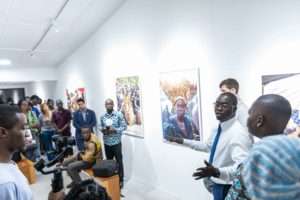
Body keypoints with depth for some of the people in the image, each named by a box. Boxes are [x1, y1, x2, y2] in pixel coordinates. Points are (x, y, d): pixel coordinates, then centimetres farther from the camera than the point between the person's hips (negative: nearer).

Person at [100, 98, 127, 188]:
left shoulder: (119, 115, -8)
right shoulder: (102, 116, 5)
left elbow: (124, 126, -7)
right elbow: (100, 126, 13)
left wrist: (115, 130, -20)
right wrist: (102, 129, -10)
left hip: (116, 142, -4)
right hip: (106, 142, 4)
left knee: (119, 161, 4)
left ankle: (120, 180, 18)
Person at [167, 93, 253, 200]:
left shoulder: (238, 133, -27)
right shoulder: (219, 128, 0)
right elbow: (208, 146, 15)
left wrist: (217, 172, -49)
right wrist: (182, 141, 12)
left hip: (227, 188, -8)